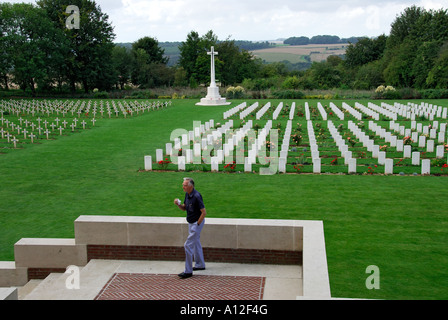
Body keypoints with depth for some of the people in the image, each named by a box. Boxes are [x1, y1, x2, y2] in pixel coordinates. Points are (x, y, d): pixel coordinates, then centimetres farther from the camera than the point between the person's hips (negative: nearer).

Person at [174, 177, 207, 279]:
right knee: (196, 243, 21)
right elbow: (184, 208, 14)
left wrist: (197, 224, -18)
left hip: (197, 222, -10)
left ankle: (188, 271, -2)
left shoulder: (196, 196, -25)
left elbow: (204, 212, -24)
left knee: (188, 245, -9)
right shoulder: (187, 194, 3)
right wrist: (178, 204, -7)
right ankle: (200, 265, 36)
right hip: (191, 223, 10)